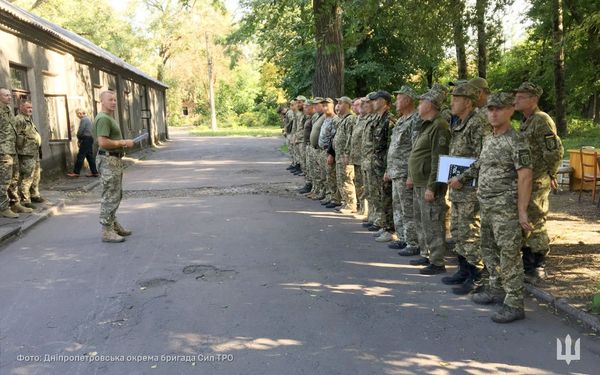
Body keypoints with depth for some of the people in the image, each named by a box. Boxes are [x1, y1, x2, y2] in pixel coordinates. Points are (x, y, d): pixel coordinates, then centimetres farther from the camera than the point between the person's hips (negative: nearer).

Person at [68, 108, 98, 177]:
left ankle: (76, 172, -5)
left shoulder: (83, 119, -11)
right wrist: (80, 139, 11)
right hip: (90, 139, 10)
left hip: (86, 139, -10)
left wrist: (79, 140, 1)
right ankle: (94, 172, 8)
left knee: (80, 156, -7)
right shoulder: (88, 118, 19)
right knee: (90, 156, 9)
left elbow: (80, 131, -16)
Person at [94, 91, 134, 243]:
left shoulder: (110, 117, 18)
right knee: (110, 196, -7)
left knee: (116, 195, 18)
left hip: (115, 160, 11)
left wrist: (124, 143, 14)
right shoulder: (103, 119, -16)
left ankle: (114, 225, 28)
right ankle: (107, 232, -2)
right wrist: (123, 142, -16)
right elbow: (103, 143, -26)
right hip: (108, 160, -11)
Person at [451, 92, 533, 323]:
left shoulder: (515, 141, -13)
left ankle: (514, 304, 4)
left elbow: (525, 176, -17)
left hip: (506, 208, -9)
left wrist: (522, 210, -20)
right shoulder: (488, 140, 12)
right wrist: (461, 179, 22)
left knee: (509, 255, -4)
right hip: (486, 207, 9)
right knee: (489, 250, 18)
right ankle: (496, 290, 34)